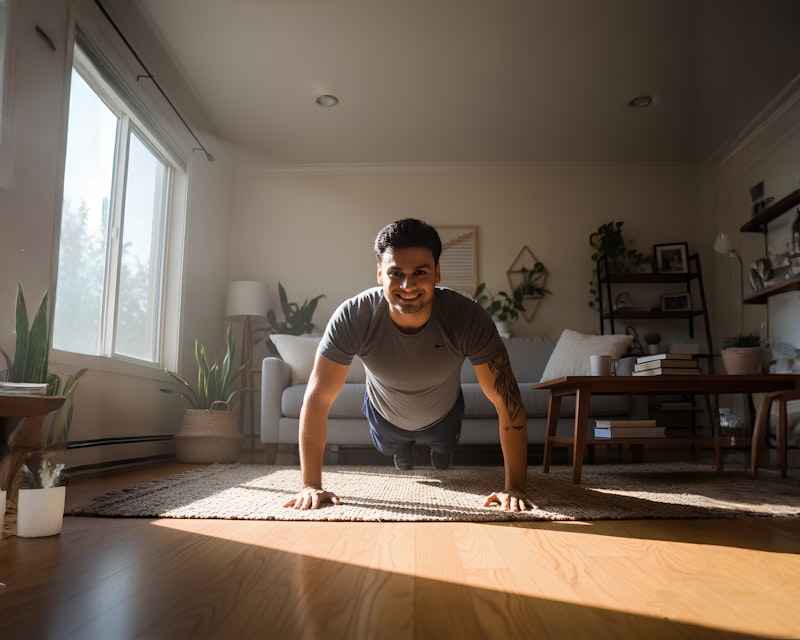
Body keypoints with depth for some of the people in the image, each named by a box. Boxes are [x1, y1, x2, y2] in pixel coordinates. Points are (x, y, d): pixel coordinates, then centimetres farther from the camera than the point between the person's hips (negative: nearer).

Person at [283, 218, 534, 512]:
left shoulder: (469, 318, -40)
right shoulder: (352, 317, -39)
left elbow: (507, 401, -35)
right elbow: (317, 399, -33)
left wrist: (514, 487, -37)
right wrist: (312, 485, -32)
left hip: (442, 416, 0)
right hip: (385, 416, 0)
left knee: (443, 454, 33)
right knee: (393, 452, 33)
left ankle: (441, 452, 69)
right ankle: (404, 451, 68)